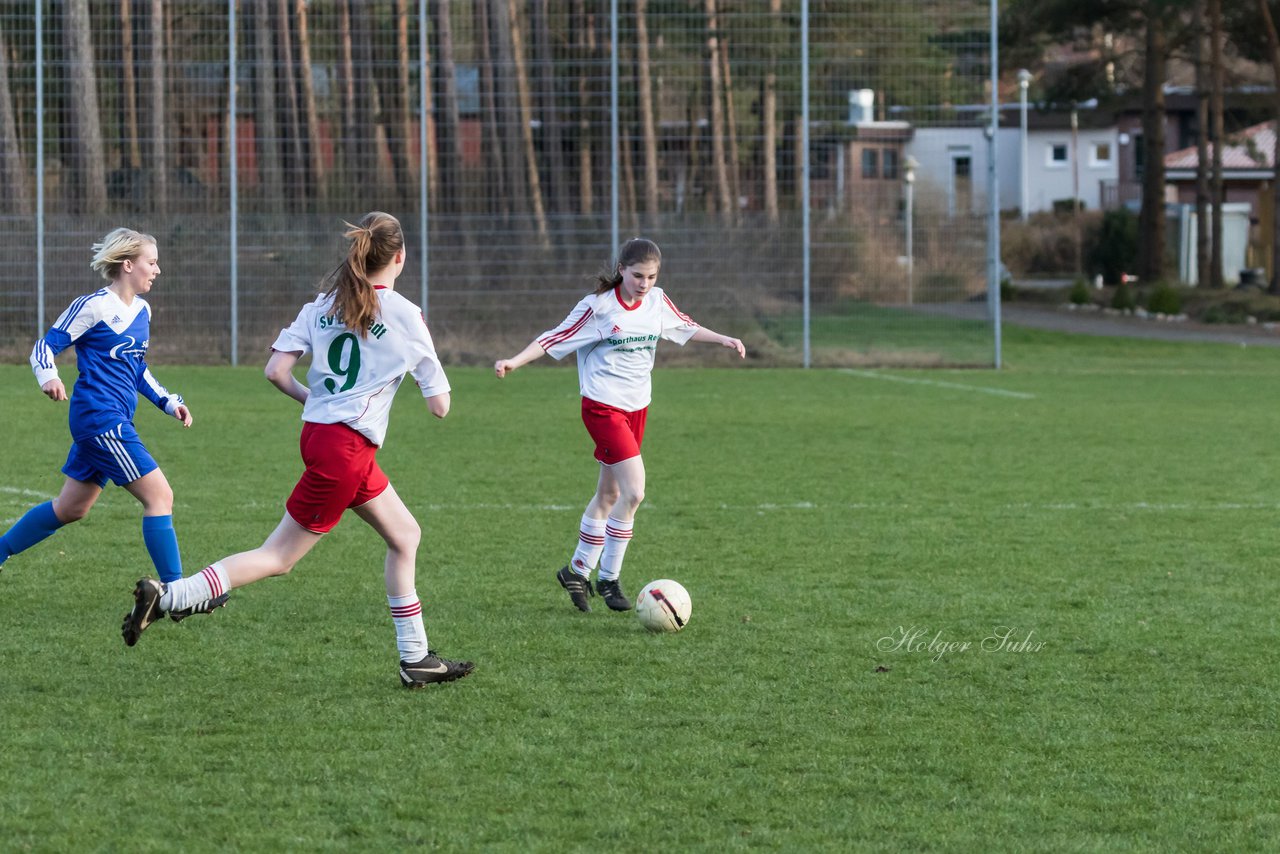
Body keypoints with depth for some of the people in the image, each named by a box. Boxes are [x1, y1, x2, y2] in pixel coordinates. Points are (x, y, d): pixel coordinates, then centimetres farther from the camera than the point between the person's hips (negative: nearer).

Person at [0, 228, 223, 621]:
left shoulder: (142, 310, 14)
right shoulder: (94, 307, -11)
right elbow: (45, 345, -10)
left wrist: (169, 402, 17)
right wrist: (48, 377, -30)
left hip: (114, 420, 10)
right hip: (98, 417, -10)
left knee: (71, 508, 16)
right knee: (159, 496, -12)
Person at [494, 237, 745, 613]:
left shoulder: (658, 302, 3)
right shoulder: (598, 307, -14)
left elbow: (686, 328, 22)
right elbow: (554, 338, -13)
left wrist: (723, 339, 18)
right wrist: (515, 361, -24)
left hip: (636, 407, 7)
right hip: (603, 408, -7)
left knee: (609, 494, 14)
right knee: (634, 492, -17)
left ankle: (578, 571, 28)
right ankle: (608, 579, -5)